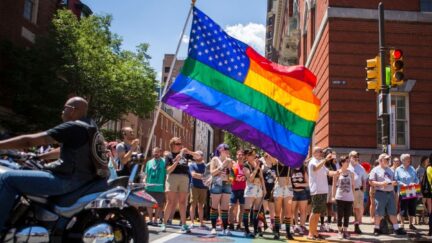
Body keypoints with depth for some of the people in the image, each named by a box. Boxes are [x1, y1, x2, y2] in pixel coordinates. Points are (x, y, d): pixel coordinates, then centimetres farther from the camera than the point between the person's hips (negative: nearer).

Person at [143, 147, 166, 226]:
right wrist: (144, 180, 1)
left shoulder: (164, 162, 3)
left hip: (160, 188, -3)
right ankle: (150, 219, 19)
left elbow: (167, 173, -1)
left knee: (158, 204, 2)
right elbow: (146, 173, 18)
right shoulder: (149, 162, 16)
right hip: (149, 187, 3)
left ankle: (155, 220, 12)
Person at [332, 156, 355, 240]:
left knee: (347, 216, 6)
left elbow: (353, 185, 10)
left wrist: (353, 196, 5)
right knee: (340, 215, 3)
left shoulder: (351, 173, 6)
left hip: (349, 198, 2)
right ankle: (340, 231, 13)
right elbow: (334, 185, 2)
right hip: (340, 197, -2)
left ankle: (345, 231, 17)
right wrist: (333, 196, -3)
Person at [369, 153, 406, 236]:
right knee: (379, 212, -1)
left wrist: (394, 183, -1)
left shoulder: (390, 170, 18)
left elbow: (394, 181, 22)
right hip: (380, 193, -5)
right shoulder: (375, 170, -1)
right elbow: (371, 182, -6)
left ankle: (396, 228, 12)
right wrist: (381, 183, -19)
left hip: (390, 193, 5)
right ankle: (377, 229, 10)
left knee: (393, 212, 7)